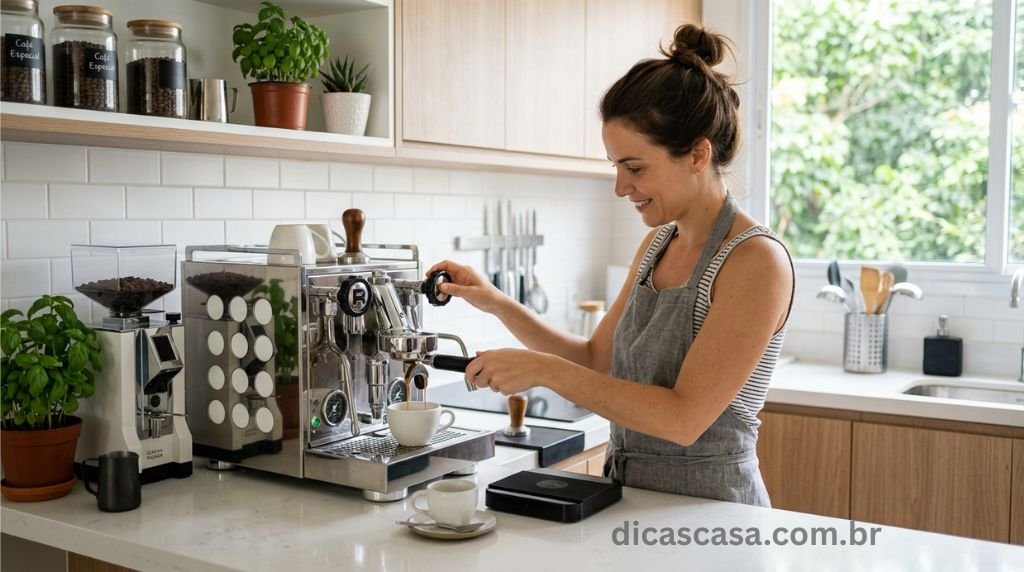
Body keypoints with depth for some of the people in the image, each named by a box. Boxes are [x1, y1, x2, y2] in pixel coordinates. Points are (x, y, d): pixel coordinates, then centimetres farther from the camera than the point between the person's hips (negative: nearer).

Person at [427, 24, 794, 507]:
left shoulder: (756, 260, -16)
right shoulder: (658, 244, 7)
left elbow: (685, 418, -21)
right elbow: (596, 360, 13)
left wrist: (545, 370, -20)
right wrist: (498, 304, 3)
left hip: (707, 505, -6)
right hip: (631, 498, 6)